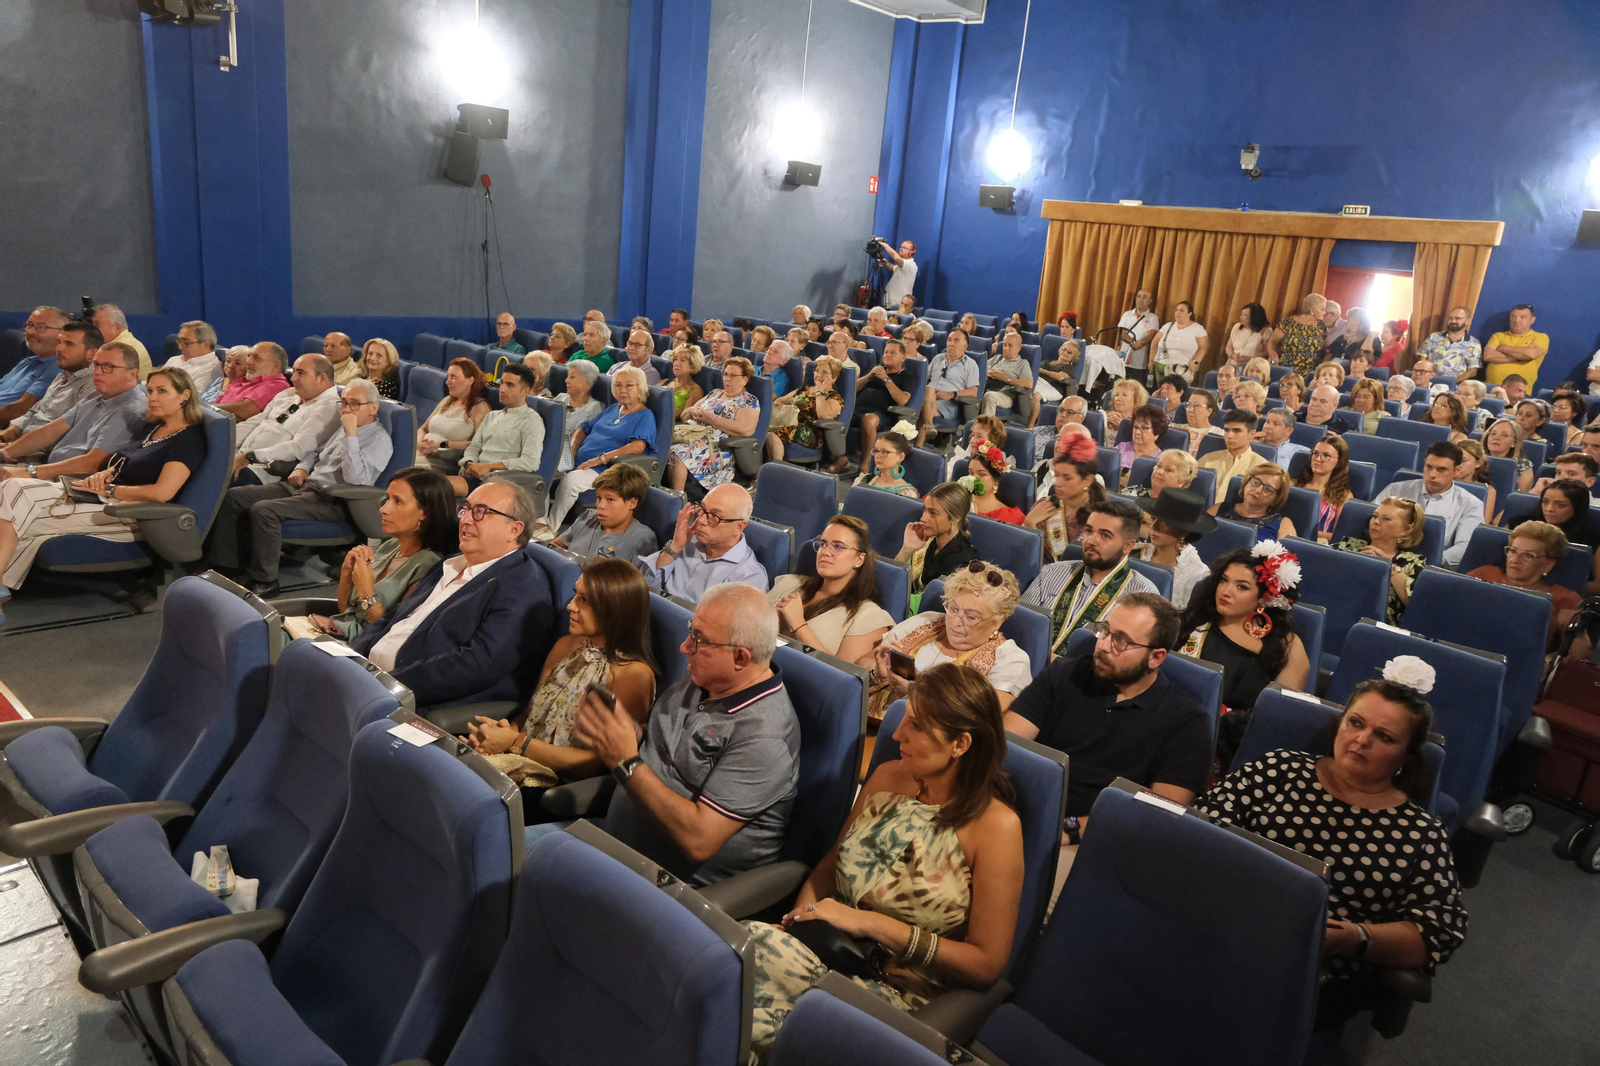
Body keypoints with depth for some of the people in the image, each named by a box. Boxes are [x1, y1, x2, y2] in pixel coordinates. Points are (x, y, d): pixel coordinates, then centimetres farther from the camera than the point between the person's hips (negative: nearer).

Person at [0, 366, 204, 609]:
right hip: (103, 497, 9)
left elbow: (162, 492, -21)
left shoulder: (189, 439, -10)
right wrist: (104, 474, -1)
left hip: (128, 514, -9)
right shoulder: (151, 426, 17)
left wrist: (108, 489, -14)